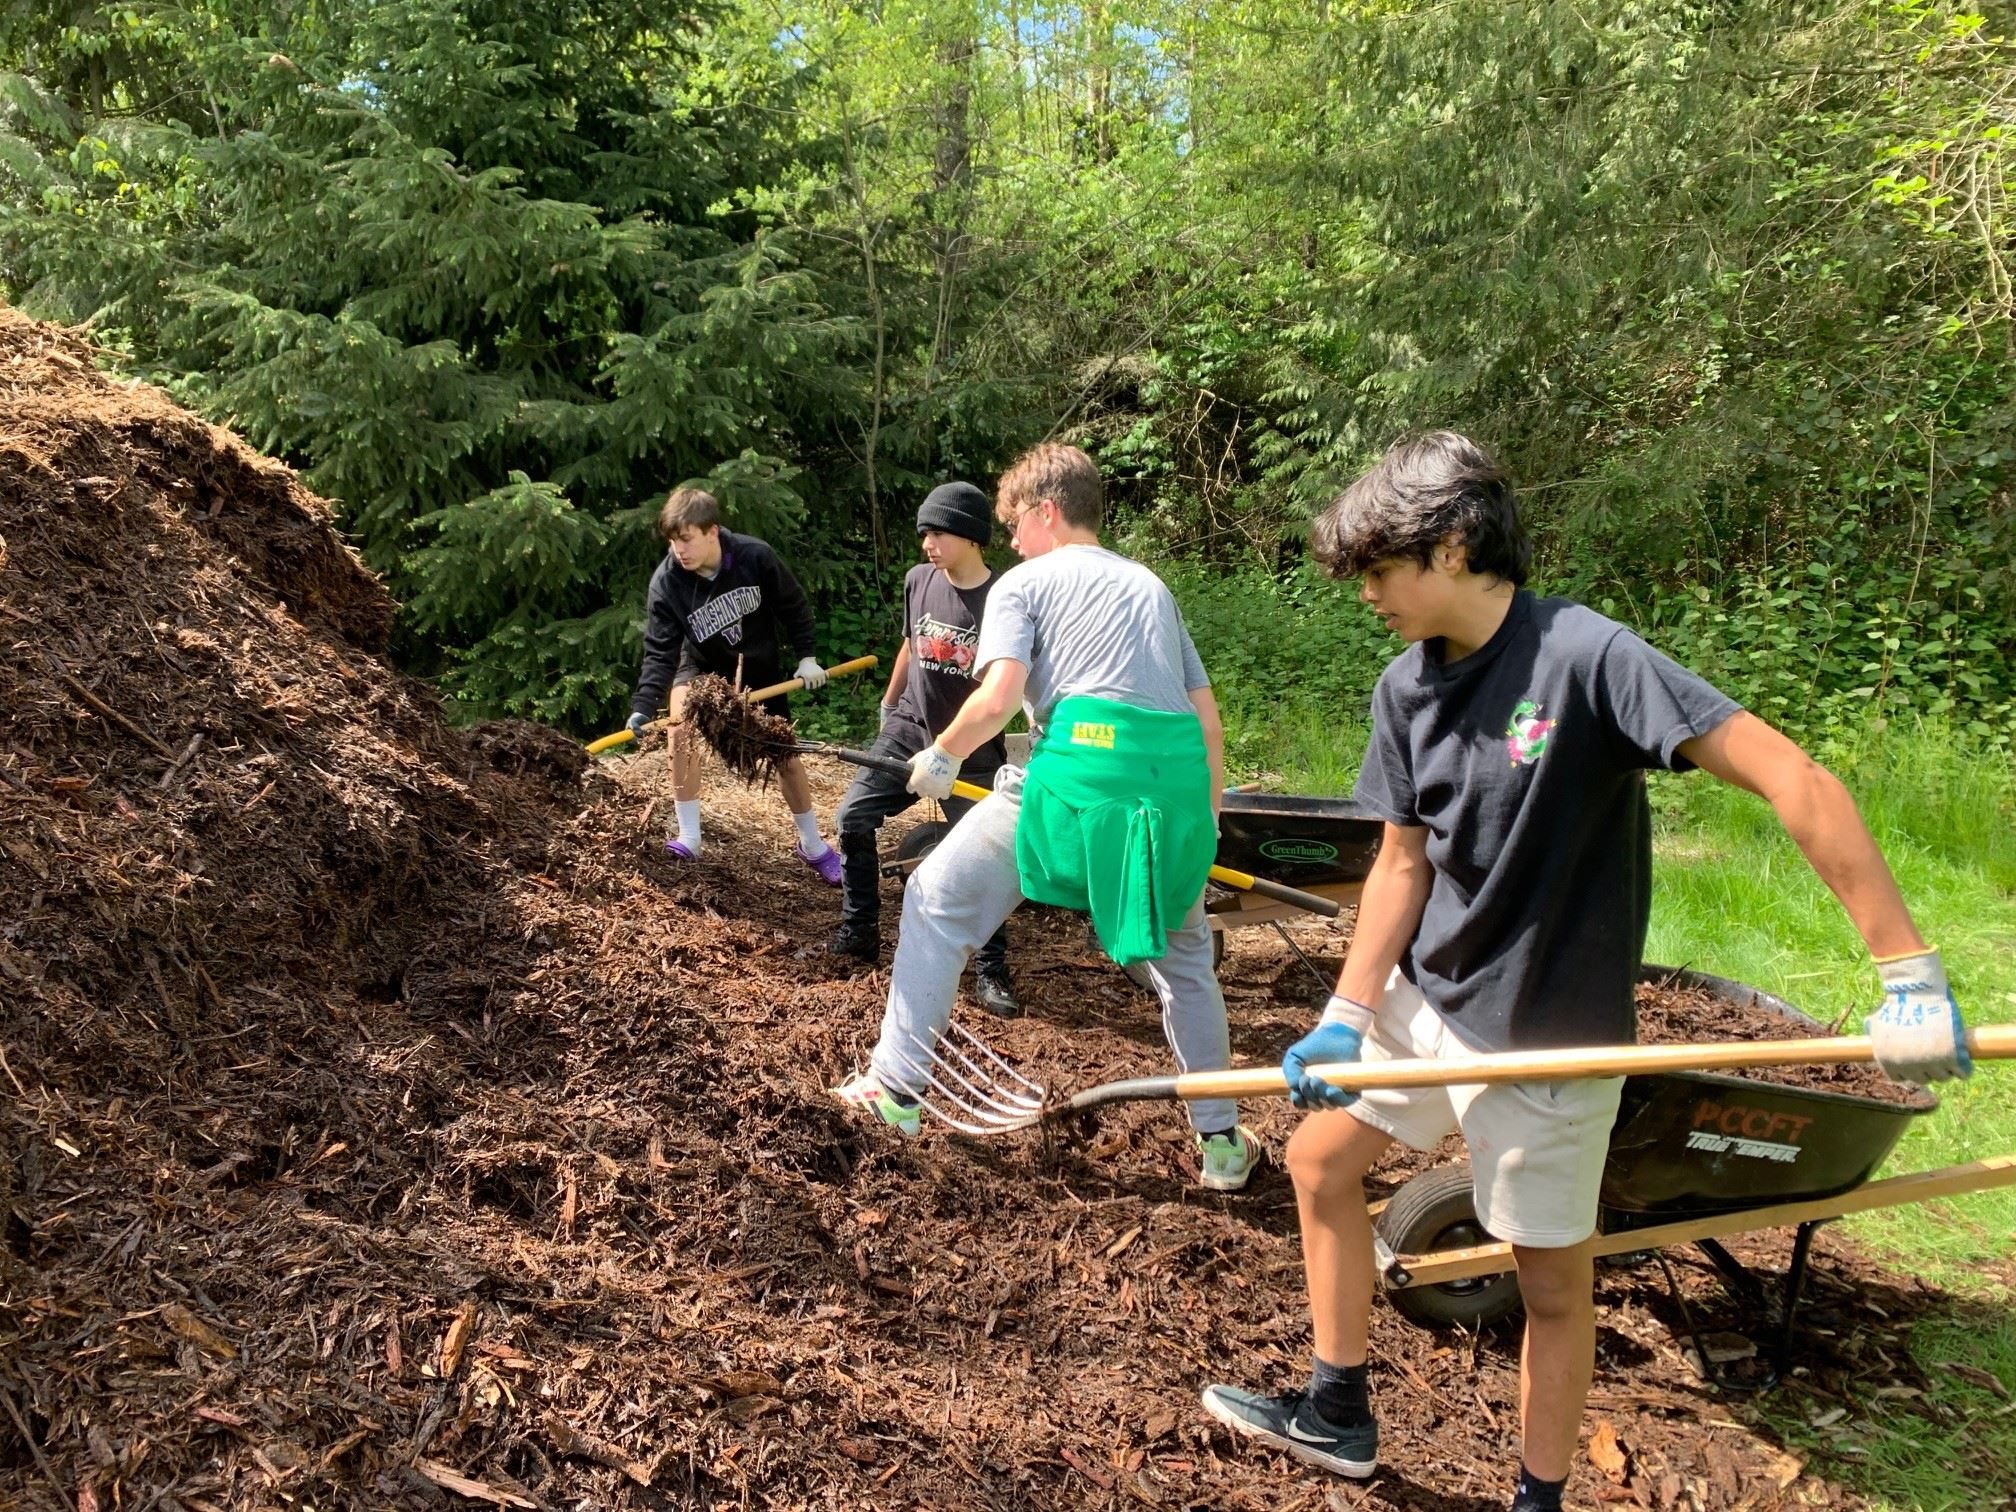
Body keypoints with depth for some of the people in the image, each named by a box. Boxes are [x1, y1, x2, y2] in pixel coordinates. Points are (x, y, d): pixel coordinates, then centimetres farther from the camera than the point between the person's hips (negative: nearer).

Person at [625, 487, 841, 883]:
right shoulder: (665, 583, -27)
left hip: (759, 665, 0)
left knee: (785, 754, 2)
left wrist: (806, 656, -11)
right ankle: (688, 837, -14)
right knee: (680, 726, -27)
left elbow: (793, 605, -10)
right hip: (703, 665, 0)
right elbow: (660, 652, -27)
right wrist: (643, 707, -39)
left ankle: (813, 845, 21)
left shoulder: (756, 557, -27)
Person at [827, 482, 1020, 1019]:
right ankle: (859, 934, 14)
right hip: (908, 730, 5)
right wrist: (887, 705, 25)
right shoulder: (918, 580, -2)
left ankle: (990, 973, 8)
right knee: (853, 818, -2)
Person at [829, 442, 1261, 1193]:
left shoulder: (1024, 582, 12)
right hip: (1178, 774, 5)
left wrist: (940, 758, 13)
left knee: (936, 902, 12)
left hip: (1080, 766, -5)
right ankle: (1222, 1142, 28)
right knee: (1184, 954, 24)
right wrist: (1205, 823, 29)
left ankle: (894, 1088, 15)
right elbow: (1207, 717, 23)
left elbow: (996, 698, -5)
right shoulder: (1150, 584, 28)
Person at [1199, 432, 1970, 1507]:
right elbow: (1404, 863, 1)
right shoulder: (1406, 686, -2)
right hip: (1422, 996, 7)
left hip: (1547, 1034, -6)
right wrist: (1346, 1018, -7)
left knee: (1553, 1277, 8)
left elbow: (1792, 779, -26)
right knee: (1319, 1160, 13)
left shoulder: (1585, 656, -23)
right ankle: (1337, 1416, 32)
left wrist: (1908, 972, -30)